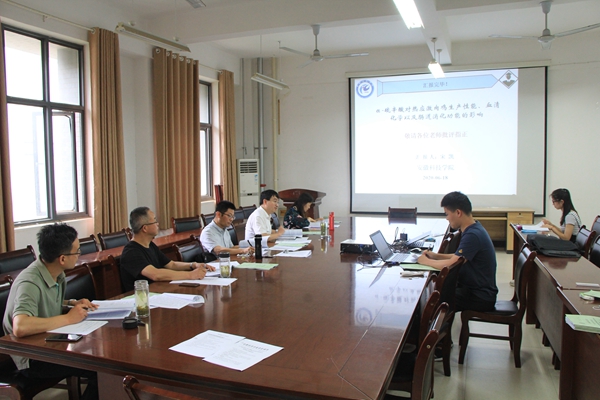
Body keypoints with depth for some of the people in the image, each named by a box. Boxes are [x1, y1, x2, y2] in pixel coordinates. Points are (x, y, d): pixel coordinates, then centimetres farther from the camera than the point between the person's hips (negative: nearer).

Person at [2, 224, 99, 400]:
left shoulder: (56, 274, 2)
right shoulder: (30, 283, -25)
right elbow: (20, 327, -41)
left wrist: (72, 303, 2)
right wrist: (68, 318, -30)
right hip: (32, 360, -8)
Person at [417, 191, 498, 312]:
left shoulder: (472, 235, -24)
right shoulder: (473, 229, 7)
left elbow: (451, 265, -24)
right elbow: (459, 258, 17)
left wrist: (426, 261, -9)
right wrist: (436, 256, 5)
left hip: (480, 298, -9)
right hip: (474, 288, 9)